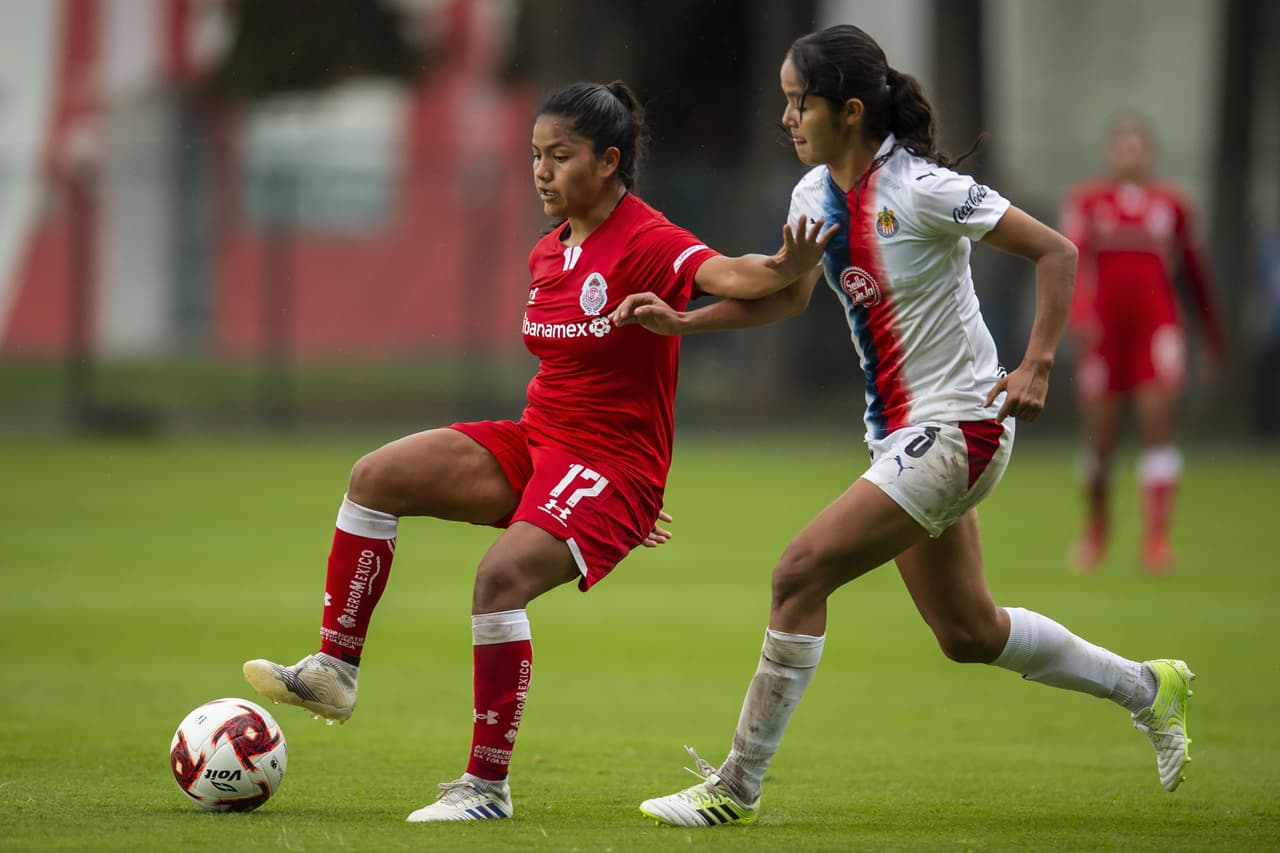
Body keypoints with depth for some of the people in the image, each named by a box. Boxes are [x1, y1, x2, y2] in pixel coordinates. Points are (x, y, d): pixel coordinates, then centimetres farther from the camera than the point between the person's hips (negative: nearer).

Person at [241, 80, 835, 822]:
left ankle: (488, 786, -19)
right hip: (536, 441, 8)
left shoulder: (647, 243, -15)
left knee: (502, 576, -28)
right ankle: (336, 670, 0)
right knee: (377, 476, -6)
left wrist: (786, 269, -57)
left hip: (612, 467, -8)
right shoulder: (549, 254, 11)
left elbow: (723, 275, -36)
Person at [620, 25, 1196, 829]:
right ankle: (1147, 686, 35)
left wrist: (1036, 366, -24)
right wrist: (681, 320, 7)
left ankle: (738, 786, -7)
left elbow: (1056, 252, -15)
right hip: (902, 431, 9)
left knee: (800, 574, -15)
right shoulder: (816, 192, 4)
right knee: (967, 633, 16)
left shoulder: (921, 189, -19)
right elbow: (789, 294, 20)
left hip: (958, 425, -9)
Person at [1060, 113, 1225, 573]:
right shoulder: (1086, 202, 3)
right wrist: (1080, 312, -27)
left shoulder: (1171, 205, 8)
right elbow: (1073, 259, -10)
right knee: (1100, 435, 6)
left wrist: (1214, 333, 20)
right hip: (1103, 328, 0)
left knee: (1157, 422, -14)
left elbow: (1195, 271, 16)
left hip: (1157, 325, 0)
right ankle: (1096, 527, 29)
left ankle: (1156, 536, -17)